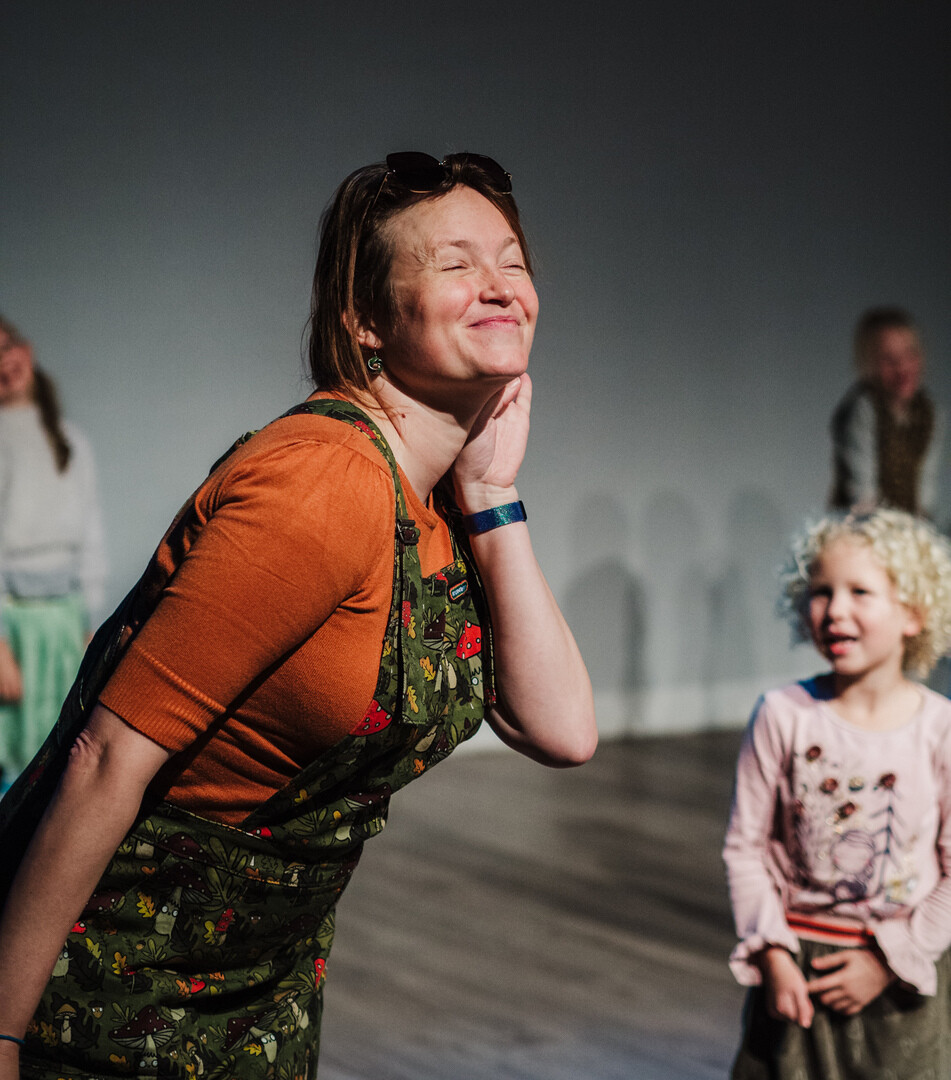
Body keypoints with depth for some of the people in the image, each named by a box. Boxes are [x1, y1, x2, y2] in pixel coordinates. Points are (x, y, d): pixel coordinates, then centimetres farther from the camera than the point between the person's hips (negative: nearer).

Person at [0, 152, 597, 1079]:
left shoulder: (449, 506, 2)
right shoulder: (324, 482, -25)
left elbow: (562, 732, -4)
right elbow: (109, 759, -26)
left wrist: (495, 502, -10)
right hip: (111, 978, -8)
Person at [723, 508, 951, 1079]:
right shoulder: (783, 716, -6)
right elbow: (745, 845, -2)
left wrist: (888, 962, -8)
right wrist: (773, 956, -9)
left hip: (903, 972, 0)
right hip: (798, 963, 0)